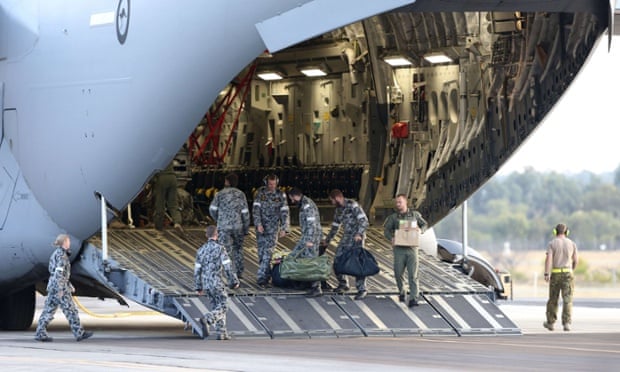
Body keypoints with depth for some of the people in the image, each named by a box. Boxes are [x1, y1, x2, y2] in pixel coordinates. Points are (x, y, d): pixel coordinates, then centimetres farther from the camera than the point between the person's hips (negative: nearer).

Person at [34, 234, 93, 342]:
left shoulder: (56, 254, 18)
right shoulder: (61, 255, -12)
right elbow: (59, 273, -20)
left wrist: (69, 285, 26)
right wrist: (60, 289, -22)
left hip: (53, 286, 10)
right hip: (60, 286, -10)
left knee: (49, 311, 6)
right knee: (70, 310, -5)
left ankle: (40, 334, 3)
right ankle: (79, 333, -2)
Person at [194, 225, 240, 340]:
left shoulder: (201, 250, 8)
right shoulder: (220, 248, -8)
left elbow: (197, 270, 10)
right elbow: (228, 267, -11)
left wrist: (198, 287, 16)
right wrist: (234, 282, -2)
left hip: (206, 283, 6)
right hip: (217, 282, -6)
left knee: (216, 307, 15)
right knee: (223, 307, -2)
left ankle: (221, 333, 12)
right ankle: (206, 319, -26)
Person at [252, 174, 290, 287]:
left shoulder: (281, 195, -1)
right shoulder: (260, 193, -1)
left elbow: (284, 213, 0)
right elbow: (255, 209, -7)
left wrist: (284, 229, -7)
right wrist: (258, 224, -18)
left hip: (273, 228, -1)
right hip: (261, 227, 1)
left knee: (268, 252, -11)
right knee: (261, 252, 3)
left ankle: (261, 277, -14)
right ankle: (267, 274, 17)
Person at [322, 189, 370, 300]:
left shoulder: (352, 205, -13)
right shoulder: (338, 210, 12)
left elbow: (364, 220, -18)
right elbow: (335, 227, 25)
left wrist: (359, 234, -29)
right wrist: (327, 240, 30)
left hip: (357, 238, -8)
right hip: (346, 237, 8)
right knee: (338, 259, 4)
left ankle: (362, 289, -6)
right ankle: (343, 284, 21)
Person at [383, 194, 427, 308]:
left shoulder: (415, 214, 8)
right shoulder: (393, 217, 6)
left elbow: (424, 224, 19)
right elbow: (386, 230, 3)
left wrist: (420, 230, -4)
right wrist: (391, 238, -17)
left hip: (412, 248, -1)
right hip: (399, 249, 1)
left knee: (413, 274, -9)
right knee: (398, 273, 3)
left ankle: (413, 299, -15)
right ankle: (401, 292, 30)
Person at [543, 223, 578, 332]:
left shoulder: (552, 243, -3)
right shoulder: (572, 244, 2)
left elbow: (548, 259, -15)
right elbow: (576, 260, 7)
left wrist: (546, 274, -19)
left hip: (555, 274, 0)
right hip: (567, 274, 0)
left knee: (553, 299, 14)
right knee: (567, 300, -4)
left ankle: (550, 323, 24)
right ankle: (566, 324, -17)